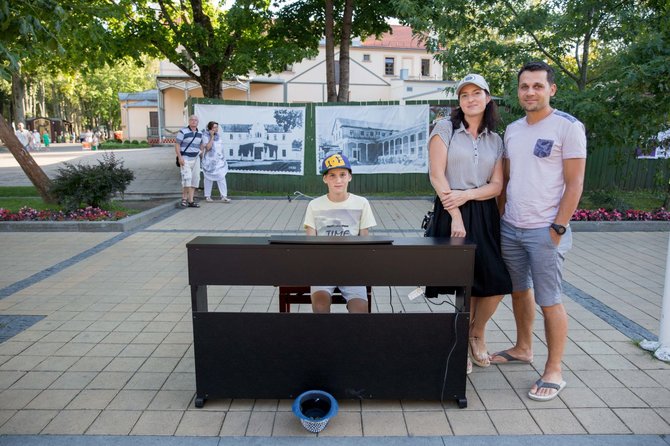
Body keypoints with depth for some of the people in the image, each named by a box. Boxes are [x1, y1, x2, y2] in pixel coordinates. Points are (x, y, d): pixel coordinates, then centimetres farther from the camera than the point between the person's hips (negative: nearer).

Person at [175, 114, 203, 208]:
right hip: (185, 159, -6)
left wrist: (200, 154, 14)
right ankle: (184, 199, -6)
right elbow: (177, 145, -10)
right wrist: (179, 157, -19)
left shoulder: (199, 133, 9)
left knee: (195, 179, 3)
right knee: (187, 178, -17)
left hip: (196, 159, 6)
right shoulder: (183, 132, -8)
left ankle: (191, 200, 7)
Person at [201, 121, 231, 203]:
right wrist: (212, 137, -21)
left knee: (221, 178, -4)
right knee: (209, 179, 6)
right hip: (209, 161, -5)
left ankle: (224, 196, -5)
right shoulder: (205, 136, -10)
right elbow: (208, 147, -22)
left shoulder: (218, 135, 9)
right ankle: (207, 196, 18)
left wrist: (223, 158, 18)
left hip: (219, 161, 5)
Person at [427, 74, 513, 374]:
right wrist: (456, 217, -13)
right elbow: (437, 175, -7)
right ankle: (463, 344, 21)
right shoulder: (445, 129, 2)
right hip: (452, 212, -3)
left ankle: (477, 332, 26)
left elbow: (497, 186, 6)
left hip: (484, 214, 4)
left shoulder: (495, 140, 13)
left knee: (497, 282, -3)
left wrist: (467, 195, -13)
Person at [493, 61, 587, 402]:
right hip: (510, 228, 6)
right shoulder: (512, 129, 11)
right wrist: (499, 217, 12)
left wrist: (557, 228, -14)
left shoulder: (568, 127, -7)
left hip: (544, 231, -6)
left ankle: (554, 371, 14)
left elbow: (574, 184, -10)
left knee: (549, 301, 0)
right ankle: (523, 349, 36)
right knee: (519, 290, 17)